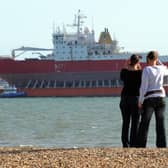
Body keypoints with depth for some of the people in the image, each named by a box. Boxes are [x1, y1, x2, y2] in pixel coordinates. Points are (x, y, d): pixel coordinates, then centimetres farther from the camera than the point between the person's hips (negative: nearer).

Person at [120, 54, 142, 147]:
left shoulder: (124, 71, -3)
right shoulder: (140, 72, -10)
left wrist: (128, 67, 14)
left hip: (125, 97, 3)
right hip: (136, 97, -3)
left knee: (125, 122, 10)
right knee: (135, 123, 1)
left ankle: (125, 144, 7)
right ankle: (133, 144, -3)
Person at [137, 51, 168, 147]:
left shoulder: (146, 70, -9)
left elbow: (144, 87, -12)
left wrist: (140, 101, -6)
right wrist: (158, 62, 25)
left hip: (149, 99, -4)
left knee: (144, 124, -3)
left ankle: (141, 146, -8)